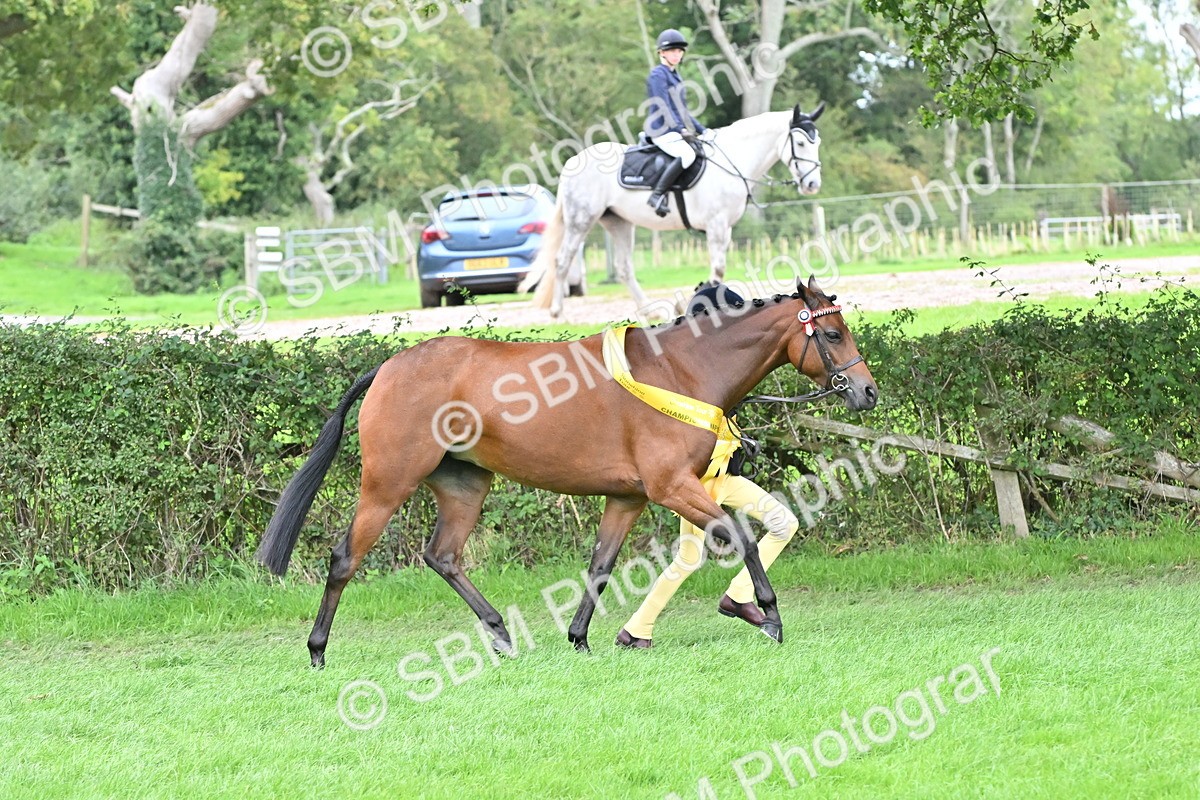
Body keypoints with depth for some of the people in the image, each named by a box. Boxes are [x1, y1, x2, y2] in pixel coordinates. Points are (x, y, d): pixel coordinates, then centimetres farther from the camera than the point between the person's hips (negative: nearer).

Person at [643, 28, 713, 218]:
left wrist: (702, 130, 19)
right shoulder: (658, 75, -7)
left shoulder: (675, 76, 22)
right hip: (662, 131, -10)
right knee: (686, 154, -34)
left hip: (678, 131, 10)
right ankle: (658, 195, -32)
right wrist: (680, 129, -22)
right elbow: (663, 107, -16)